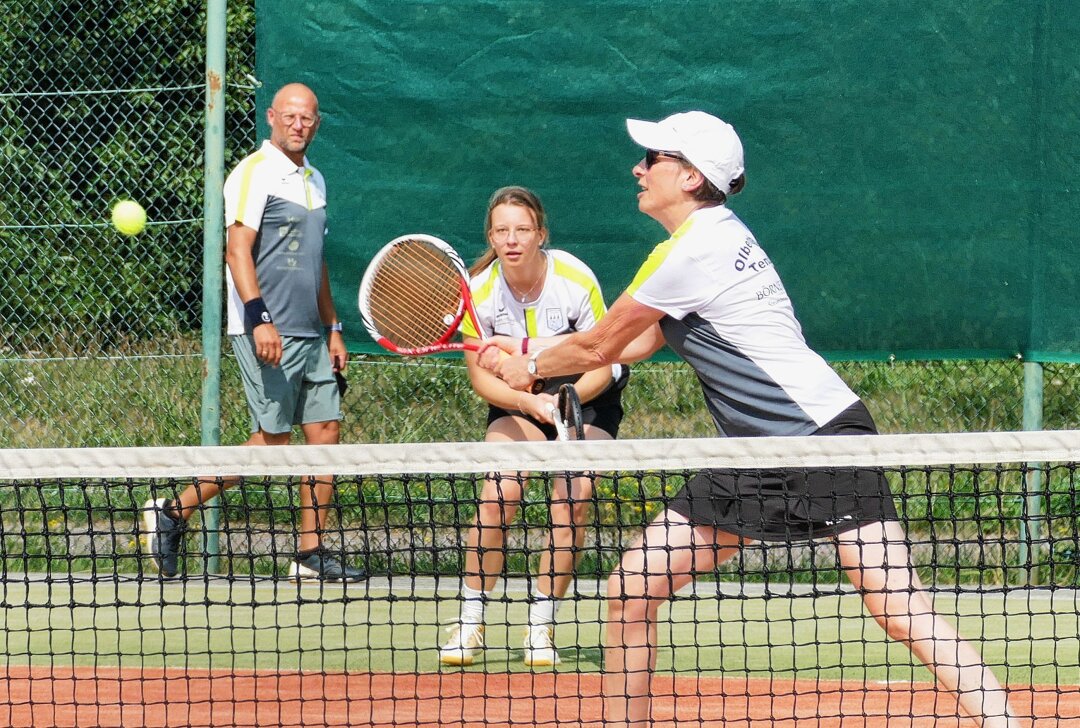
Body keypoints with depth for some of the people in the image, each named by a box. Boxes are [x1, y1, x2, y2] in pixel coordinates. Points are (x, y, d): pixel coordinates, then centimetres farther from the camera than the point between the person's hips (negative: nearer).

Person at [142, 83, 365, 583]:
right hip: (268, 334, -8)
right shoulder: (255, 173, -8)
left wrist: (332, 326, 21)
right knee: (272, 441, -9)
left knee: (324, 433, 2)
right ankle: (174, 512, 1)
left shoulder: (314, 181, 18)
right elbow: (238, 249, -16)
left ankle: (311, 552, 5)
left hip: (310, 335, 8)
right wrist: (259, 319, -26)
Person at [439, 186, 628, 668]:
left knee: (572, 498, -20)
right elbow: (482, 376, -12)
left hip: (586, 393, -1)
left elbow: (602, 366, -16)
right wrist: (530, 403, -30)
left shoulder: (576, 280, -25)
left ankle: (541, 623, -6)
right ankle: (471, 619, -10)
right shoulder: (480, 290, -19)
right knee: (498, 492, -21)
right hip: (517, 396, 1)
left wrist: (565, 400, -34)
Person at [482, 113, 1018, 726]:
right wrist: (526, 349, 25)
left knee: (898, 604, -19)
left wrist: (530, 368, 15)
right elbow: (635, 346, 25)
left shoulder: (694, 251, -13)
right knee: (633, 588, 4)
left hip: (823, 434, -10)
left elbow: (598, 347, -3)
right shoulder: (713, 236, 16)